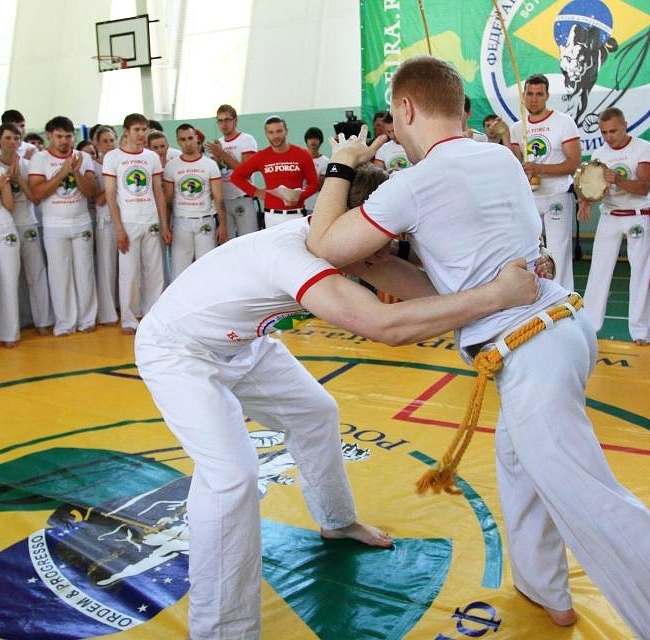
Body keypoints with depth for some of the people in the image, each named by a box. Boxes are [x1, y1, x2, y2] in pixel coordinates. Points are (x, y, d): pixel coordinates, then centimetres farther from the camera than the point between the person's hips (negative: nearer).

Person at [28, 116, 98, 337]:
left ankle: (87, 319, 18)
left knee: (84, 273, 7)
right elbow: (37, 193, -13)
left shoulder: (84, 158, 3)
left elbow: (90, 191, -3)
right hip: (54, 227, -2)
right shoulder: (39, 158, -4)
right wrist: (63, 172, -18)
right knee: (60, 275, 2)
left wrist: (76, 171, -19)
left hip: (82, 224, 2)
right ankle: (64, 323, 11)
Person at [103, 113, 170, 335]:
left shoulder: (152, 157, 9)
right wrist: (118, 228, -9)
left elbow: (159, 192, 11)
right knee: (129, 273, 0)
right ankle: (128, 320, 11)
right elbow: (110, 196, -3)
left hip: (152, 223, 3)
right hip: (128, 224, -3)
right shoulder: (112, 157, 0)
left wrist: (165, 225, 5)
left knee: (155, 273, 5)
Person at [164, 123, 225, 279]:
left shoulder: (210, 164, 2)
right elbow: (167, 199, 6)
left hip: (205, 222, 0)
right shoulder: (171, 166, 3)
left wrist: (223, 224, -6)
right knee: (179, 269, 1)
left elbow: (218, 197, 0)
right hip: (181, 222, 0)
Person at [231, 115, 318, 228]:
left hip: (296, 214, -1)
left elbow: (313, 184, 3)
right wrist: (256, 192, 1)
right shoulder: (261, 157, 2)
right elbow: (236, 176, 9)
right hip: (271, 215, 1)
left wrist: (300, 196, -14)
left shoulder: (302, 155, -1)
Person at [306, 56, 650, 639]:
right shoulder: (501, 157, 11)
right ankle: (544, 589, 40)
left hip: (528, 352, -9)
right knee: (519, 459, 25)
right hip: (563, 325, 9)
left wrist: (340, 167, 6)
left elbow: (325, 246, -9)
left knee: (591, 504, -4)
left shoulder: (417, 182, -13)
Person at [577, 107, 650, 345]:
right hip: (609, 217, 3)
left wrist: (617, 180, -33)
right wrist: (586, 200, -23)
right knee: (598, 270, 0)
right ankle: (588, 324, 5)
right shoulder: (599, 154, 4)